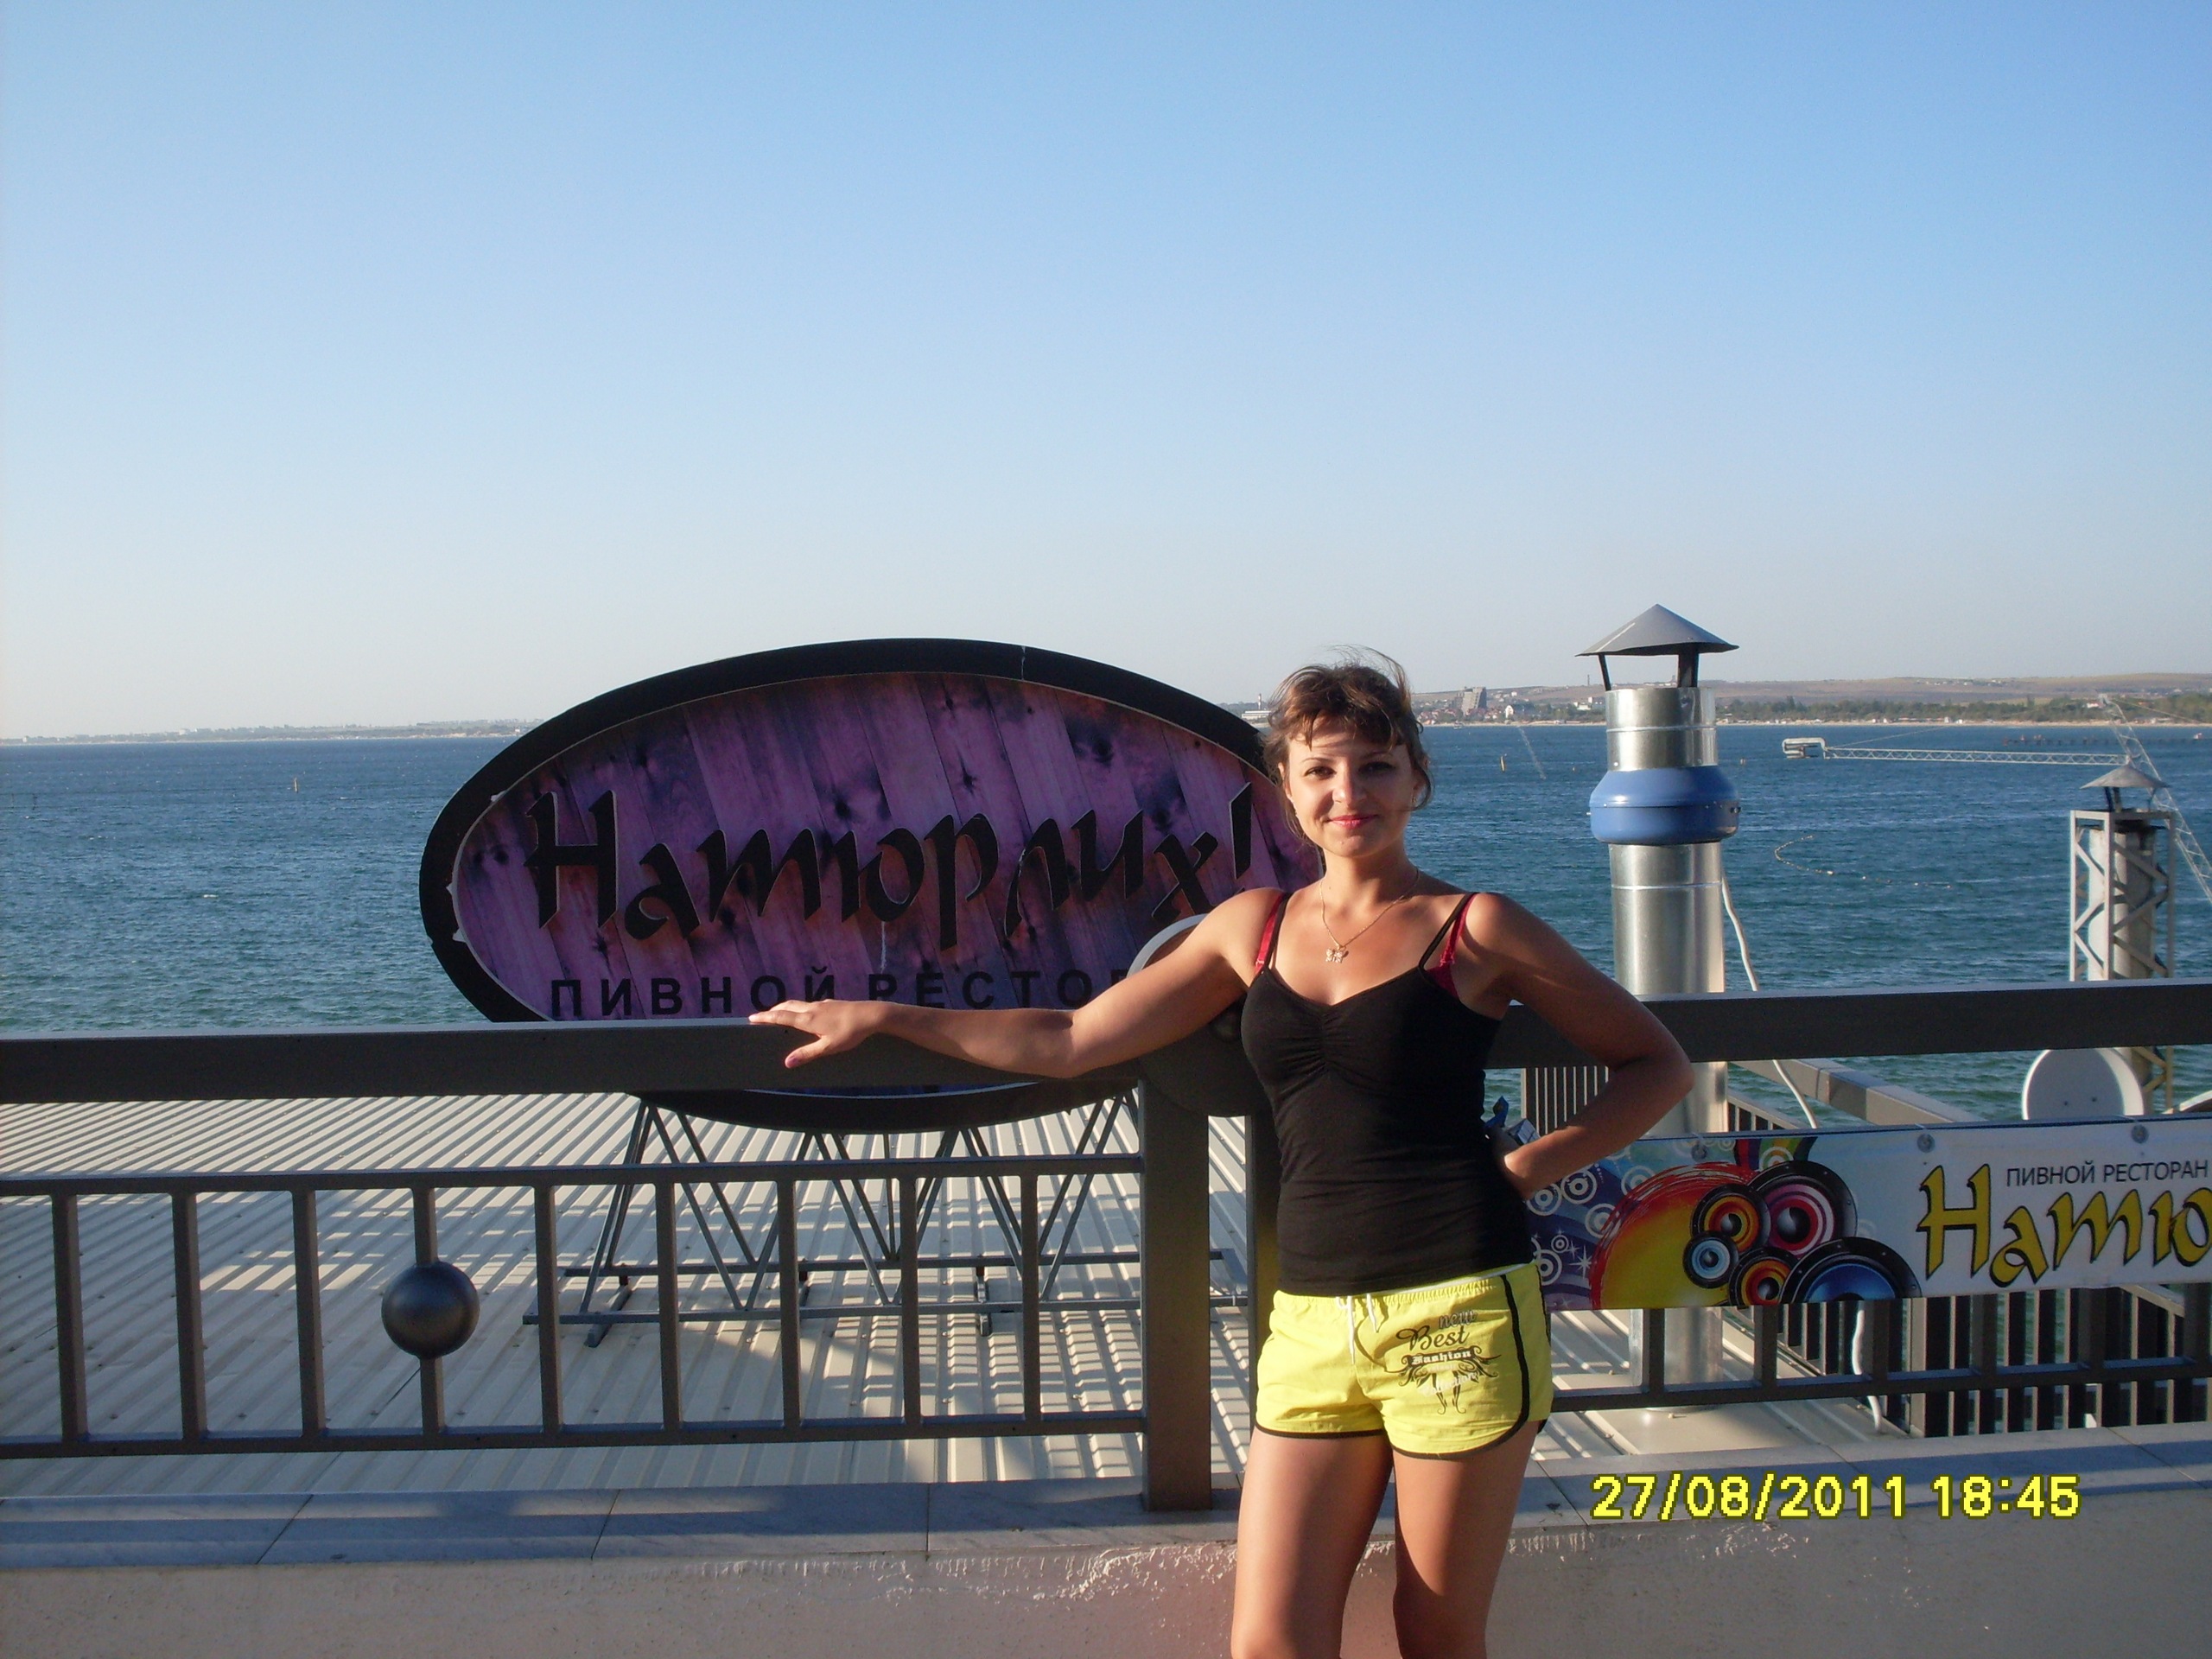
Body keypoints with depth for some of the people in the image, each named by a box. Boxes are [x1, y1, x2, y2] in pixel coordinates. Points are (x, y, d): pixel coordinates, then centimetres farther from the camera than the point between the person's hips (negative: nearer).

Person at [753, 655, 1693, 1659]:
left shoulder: (1474, 930, 0)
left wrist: (1529, 1167, -5)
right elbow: (1070, 1042, 13)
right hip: (1313, 1320, 4)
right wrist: (881, 1018, 14)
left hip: (1458, 1315, -3)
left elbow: (1657, 1064, 7)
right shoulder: (1254, 926, 11)